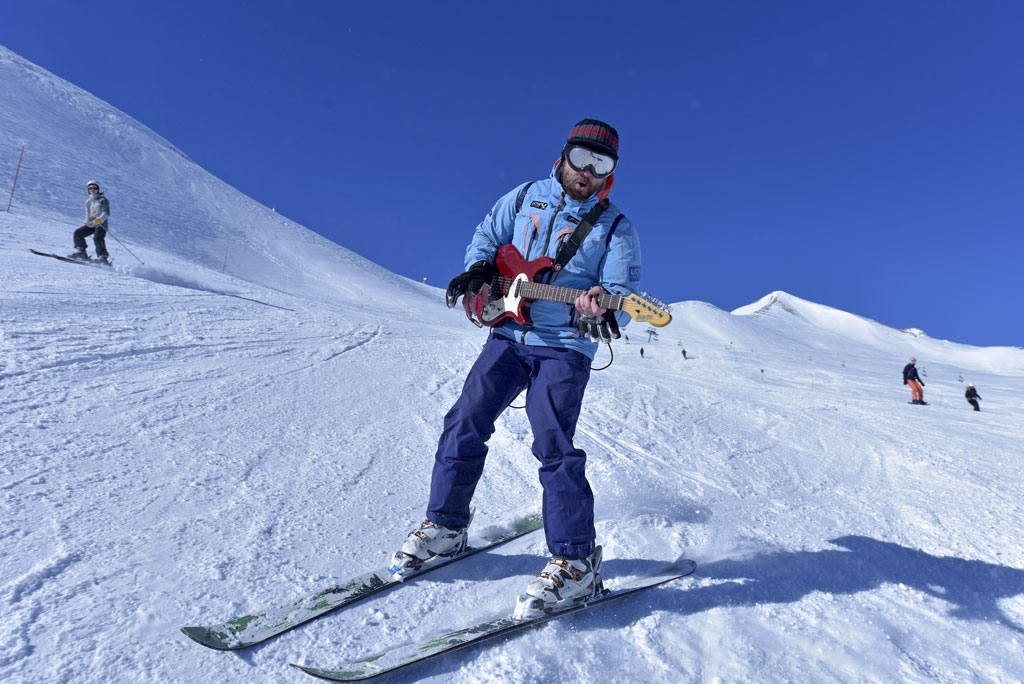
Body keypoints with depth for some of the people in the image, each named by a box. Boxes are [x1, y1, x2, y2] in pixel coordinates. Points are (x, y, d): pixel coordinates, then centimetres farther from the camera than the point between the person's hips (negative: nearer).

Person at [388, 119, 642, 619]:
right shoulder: (525, 198, 11)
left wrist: (602, 309, -30)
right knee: (464, 425, 0)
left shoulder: (615, 227, 2)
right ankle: (444, 527, 18)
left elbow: (622, 291, -7)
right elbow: (486, 238, 19)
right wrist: (478, 270, -3)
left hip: (565, 348, -3)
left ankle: (576, 562, -4)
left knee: (553, 444, -15)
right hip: (508, 335, 4)